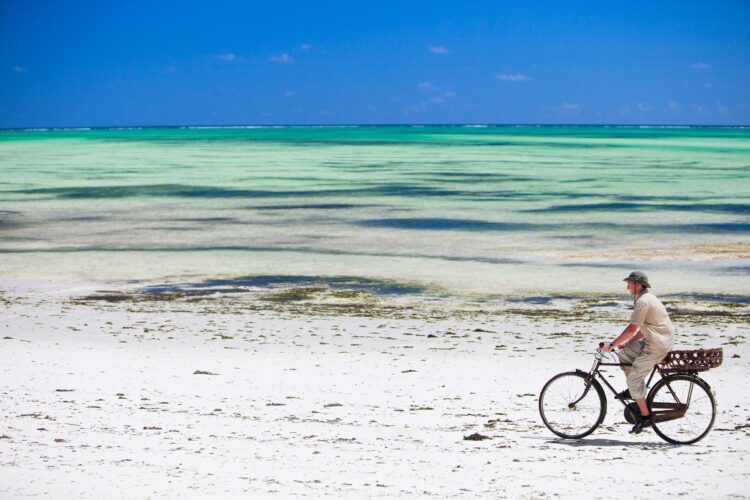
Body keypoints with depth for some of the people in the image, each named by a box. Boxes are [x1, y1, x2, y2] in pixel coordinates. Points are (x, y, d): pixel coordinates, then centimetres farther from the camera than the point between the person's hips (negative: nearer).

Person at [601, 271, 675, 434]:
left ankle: (645, 417, -5)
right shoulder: (648, 298, 16)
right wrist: (626, 343, 14)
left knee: (634, 378, -8)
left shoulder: (643, 301, -17)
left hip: (657, 346, -10)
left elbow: (631, 329, -20)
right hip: (654, 341, 10)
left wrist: (611, 344, -14)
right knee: (623, 353, 14)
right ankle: (633, 390, 18)